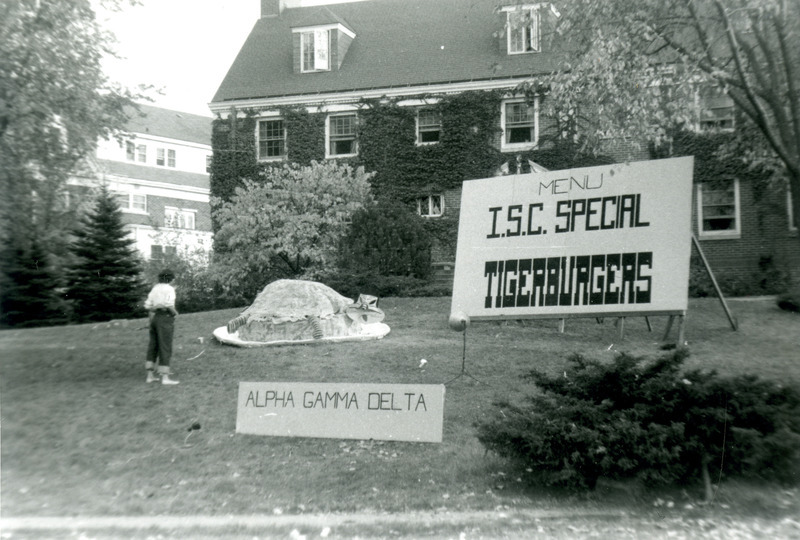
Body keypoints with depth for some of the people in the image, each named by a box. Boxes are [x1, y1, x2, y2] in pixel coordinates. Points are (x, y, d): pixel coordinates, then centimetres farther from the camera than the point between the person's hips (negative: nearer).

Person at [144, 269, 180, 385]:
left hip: (154, 318, 7)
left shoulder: (154, 288, 13)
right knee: (165, 347, -5)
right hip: (165, 318, -7)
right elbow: (169, 305, -23)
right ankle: (165, 377, -5)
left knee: (153, 346, 11)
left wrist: (151, 318, 21)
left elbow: (147, 305, 10)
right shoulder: (169, 289, -8)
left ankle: (150, 375, 13)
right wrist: (175, 313, -5)